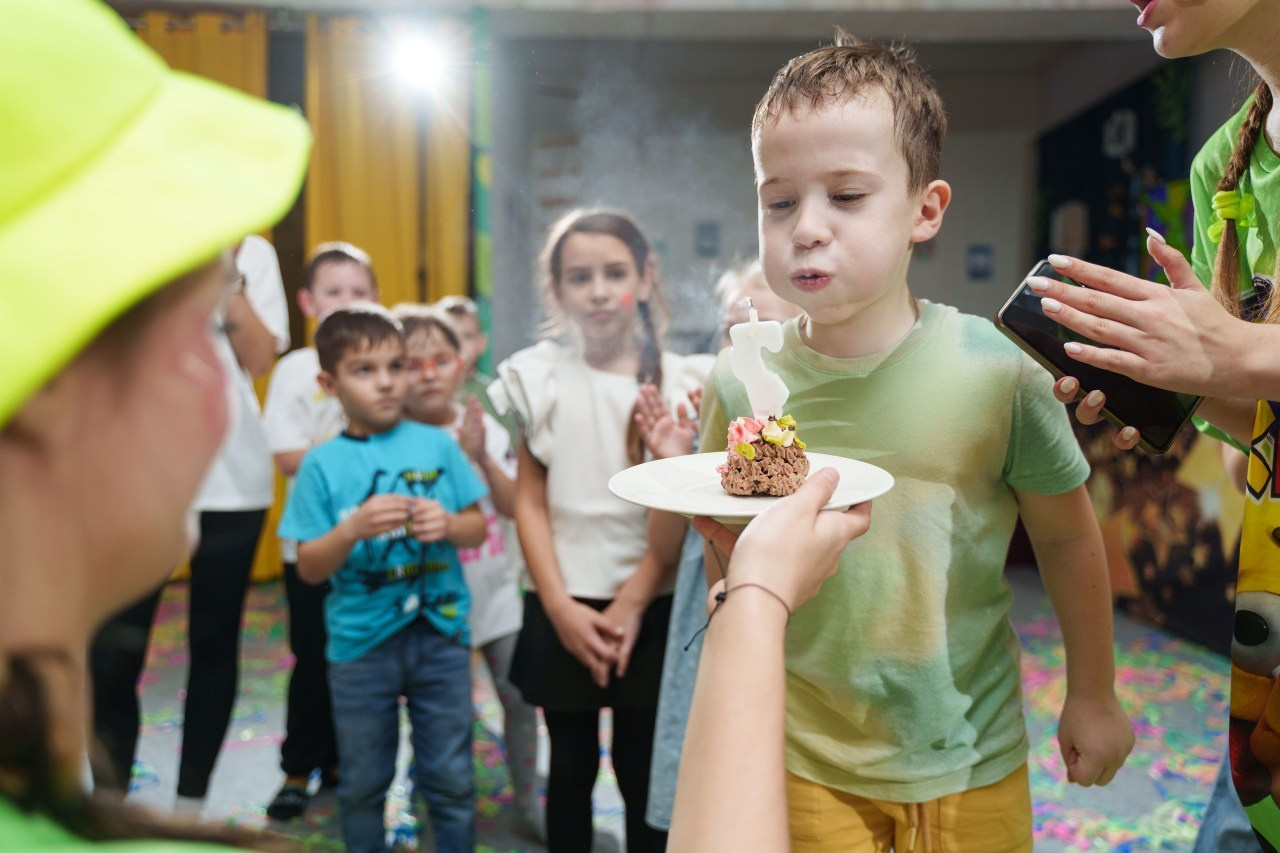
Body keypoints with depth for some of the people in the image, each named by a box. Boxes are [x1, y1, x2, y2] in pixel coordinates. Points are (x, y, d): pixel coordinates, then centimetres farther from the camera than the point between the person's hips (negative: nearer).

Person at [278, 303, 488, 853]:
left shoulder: (437, 445, -1)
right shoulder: (322, 464, -4)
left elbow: (478, 528, 4)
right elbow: (309, 568, -5)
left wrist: (449, 525, -18)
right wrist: (353, 528, -22)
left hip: (440, 634, 1)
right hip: (360, 643, 0)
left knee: (451, 779, 11)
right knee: (363, 783, 16)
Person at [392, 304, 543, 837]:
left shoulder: (486, 428, -3)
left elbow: (514, 506, -6)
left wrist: (485, 459, -20)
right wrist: (461, 457, -26)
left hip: (497, 589, 4)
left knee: (519, 697, 10)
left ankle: (528, 799, 27)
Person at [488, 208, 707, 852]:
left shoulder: (679, 384, -2)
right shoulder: (540, 378, -1)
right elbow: (530, 503, -2)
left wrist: (632, 605, -9)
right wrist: (561, 608, -9)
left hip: (649, 609, 0)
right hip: (564, 610, 1)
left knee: (642, 771, 8)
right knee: (570, 767, 13)